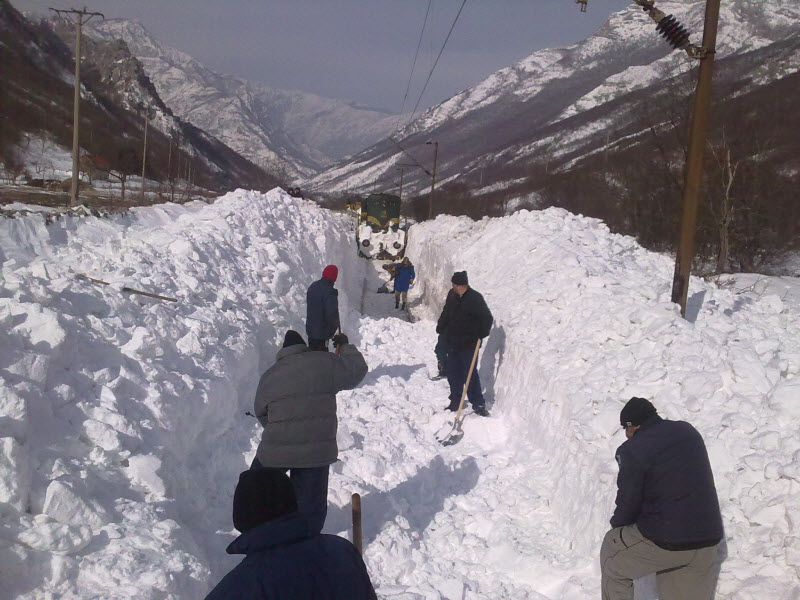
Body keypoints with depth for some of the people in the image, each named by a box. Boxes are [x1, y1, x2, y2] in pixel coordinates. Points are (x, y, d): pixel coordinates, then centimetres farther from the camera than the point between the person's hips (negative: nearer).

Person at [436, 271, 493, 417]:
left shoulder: (475, 298, -15)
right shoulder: (452, 295, 5)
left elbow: (487, 318, -13)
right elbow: (446, 314, 21)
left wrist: (481, 334, -15)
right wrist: (440, 328, 20)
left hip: (468, 344, -7)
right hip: (453, 342, 7)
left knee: (470, 374, -5)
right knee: (453, 374, 12)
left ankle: (478, 404, 4)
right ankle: (455, 401, 25)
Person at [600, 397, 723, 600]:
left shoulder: (632, 449, -11)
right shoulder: (689, 432, 8)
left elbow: (628, 501, -7)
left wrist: (617, 525, 14)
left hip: (663, 541, -6)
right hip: (708, 540, 6)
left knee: (612, 555, 20)